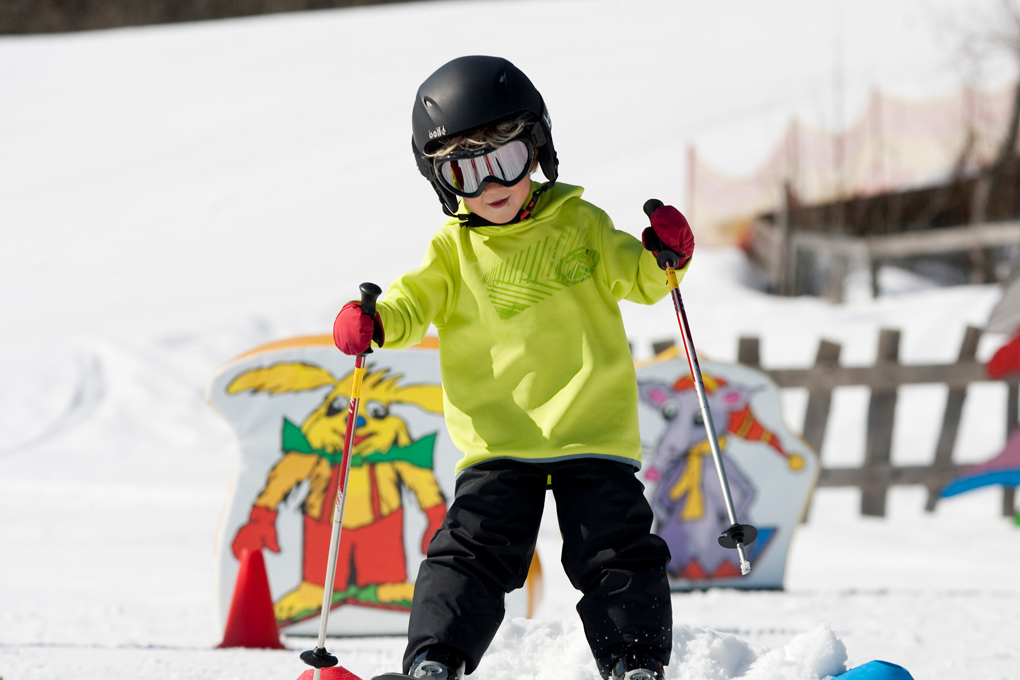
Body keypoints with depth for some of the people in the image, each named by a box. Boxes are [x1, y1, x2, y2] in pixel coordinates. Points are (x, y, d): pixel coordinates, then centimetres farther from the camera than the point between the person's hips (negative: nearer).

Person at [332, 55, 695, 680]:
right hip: (498, 439, 0)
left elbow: (633, 277, 9)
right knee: (475, 549, -10)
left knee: (616, 551, -4)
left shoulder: (580, 224, 8)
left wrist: (663, 255, -13)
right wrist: (374, 321, -16)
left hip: (593, 433, 0)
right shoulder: (455, 251, 9)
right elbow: (415, 300, 5)